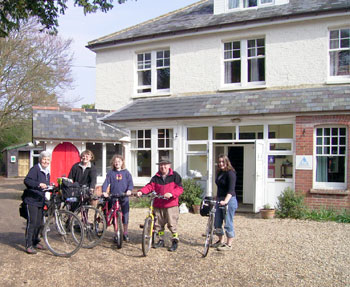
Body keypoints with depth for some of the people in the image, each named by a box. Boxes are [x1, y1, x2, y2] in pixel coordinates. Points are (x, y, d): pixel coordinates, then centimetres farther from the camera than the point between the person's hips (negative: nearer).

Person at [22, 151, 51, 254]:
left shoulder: (47, 172, 16)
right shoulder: (35, 169, -11)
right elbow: (27, 180, -26)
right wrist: (38, 184, -38)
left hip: (40, 201, 8)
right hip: (31, 200, -8)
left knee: (39, 223, 12)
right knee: (31, 222, -9)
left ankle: (35, 242, 26)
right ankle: (28, 245, -2)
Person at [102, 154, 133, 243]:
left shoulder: (126, 172, 6)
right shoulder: (110, 173, 5)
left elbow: (130, 182, -1)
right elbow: (106, 182, -3)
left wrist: (129, 190, -20)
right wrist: (104, 191, -19)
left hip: (124, 197, 0)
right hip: (113, 197, 0)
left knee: (125, 216, 0)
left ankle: (125, 234, 17)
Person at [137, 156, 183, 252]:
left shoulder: (175, 175, 0)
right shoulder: (156, 177, 11)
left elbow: (180, 188, -7)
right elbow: (150, 186, 2)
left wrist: (171, 194, -24)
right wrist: (141, 191, -16)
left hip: (171, 204, -4)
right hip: (158, 205, 4)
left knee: (172, 224, -5)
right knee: (158, 224, 11)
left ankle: (175, 241, 10)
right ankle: (161, 240, 27)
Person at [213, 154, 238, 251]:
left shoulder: (230, 173, -13)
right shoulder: (219, 173, 12)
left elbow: (231, 189, -23)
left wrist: (226, 201, -34)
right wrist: (217, 197, 19)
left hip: (229, 200, -8)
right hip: (219, 200, 8)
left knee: (228, 223, 0)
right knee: (217, 223, 12)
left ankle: (229, 244, 11)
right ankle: (221, 241, 29)